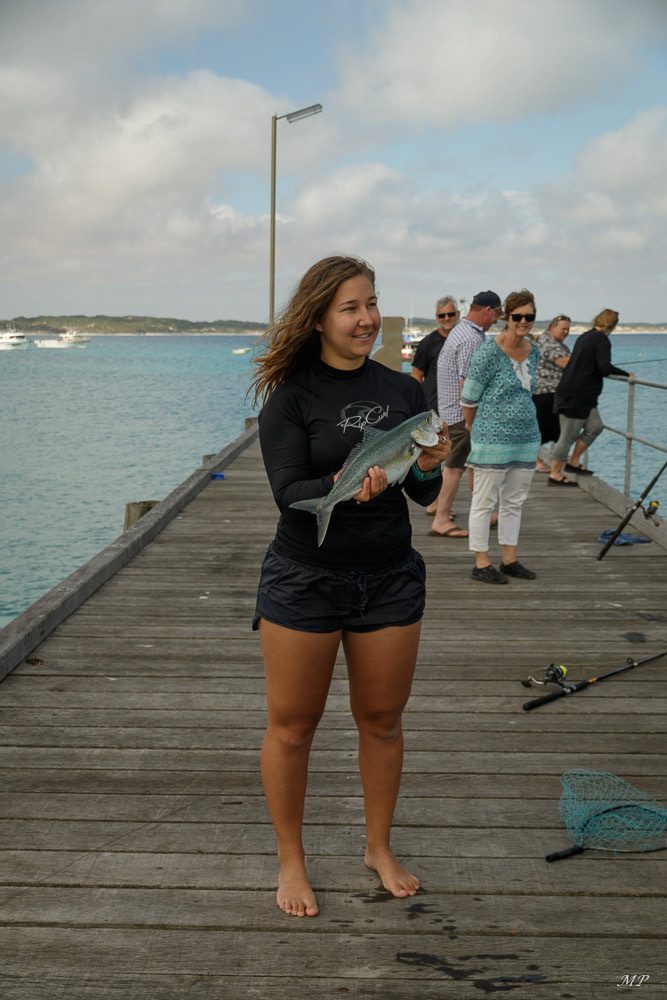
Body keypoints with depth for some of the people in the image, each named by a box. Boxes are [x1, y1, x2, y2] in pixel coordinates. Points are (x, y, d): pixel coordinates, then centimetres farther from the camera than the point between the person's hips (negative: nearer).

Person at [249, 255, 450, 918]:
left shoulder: (402, 391, 4)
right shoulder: (291, 396, -8)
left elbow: (425, 496, 6)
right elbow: (287, 492, -15)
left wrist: (428, 468, -17)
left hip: (390, 580, 4)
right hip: (304, 582, -3)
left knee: (382, 719, 14)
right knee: (292, 725, 6)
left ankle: (379, 848, 35)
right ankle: (290, 861, 26)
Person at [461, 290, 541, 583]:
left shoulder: (533, 352, 9)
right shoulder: (488, 353, -13)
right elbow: (468, 399, -5)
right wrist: (476, 428, 8)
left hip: (527, 437, 7)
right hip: (492, 438, -7)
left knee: (514, 501, 13)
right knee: (484, 501, 1)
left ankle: (509, 560, 23)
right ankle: (481, 564, 8)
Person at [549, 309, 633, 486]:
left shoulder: (584, 336, 15)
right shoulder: (602, 340, -12)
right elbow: (605, 367, -22)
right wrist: (626, 374, -9)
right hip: (577, 396, -9)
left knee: (595, 426, 12)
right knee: (569, 435, -2)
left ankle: (573, 462, 17)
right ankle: (555, 474, 5)